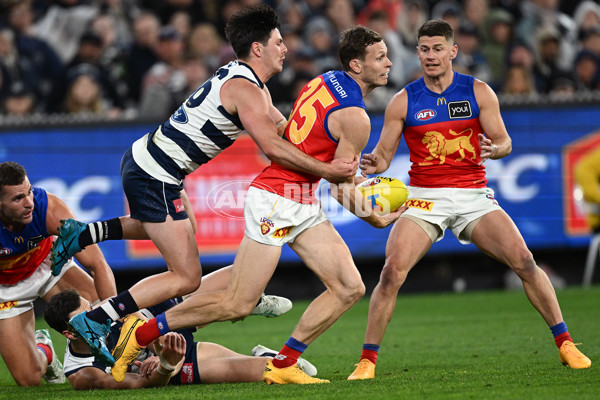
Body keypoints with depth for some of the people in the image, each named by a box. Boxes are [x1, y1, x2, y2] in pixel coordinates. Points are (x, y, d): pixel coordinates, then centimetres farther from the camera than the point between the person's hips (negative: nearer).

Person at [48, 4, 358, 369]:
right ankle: (94, 322, -9)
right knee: (187, 278, -7)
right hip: (155, 177, -10)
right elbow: (273, 147, -27)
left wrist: (343, 162, 11)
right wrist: (327, 171, -21)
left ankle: (82, 235, 28)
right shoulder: (245, 89, -18)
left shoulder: (249, 83, 13)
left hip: (143, 159, 10)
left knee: (184, 229, 38)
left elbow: (284, 130, 19)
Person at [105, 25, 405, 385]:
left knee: (350, 288, 1)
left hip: (304, 206, 10)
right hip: (275, 200, -10)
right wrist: (376, 219, 4)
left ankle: (283, 366, 3)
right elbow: (342, 188, -12)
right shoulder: (355, 118, -17)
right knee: (237, 304, -10)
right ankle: (142, 334, 0)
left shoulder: (324, 81, 10)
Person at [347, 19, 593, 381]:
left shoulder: (478, 92, 2)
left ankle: (565, 343, -2)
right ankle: (367, 360, -11)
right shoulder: (403, 101, 2)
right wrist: (372, 165, -19)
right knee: (392, 271, -20)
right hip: (425, 198, 0)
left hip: (473, 195, 1)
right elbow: (384, 155, 5)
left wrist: (494, 148, -22)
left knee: (524, 260, -15)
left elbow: (505, 142, 2)